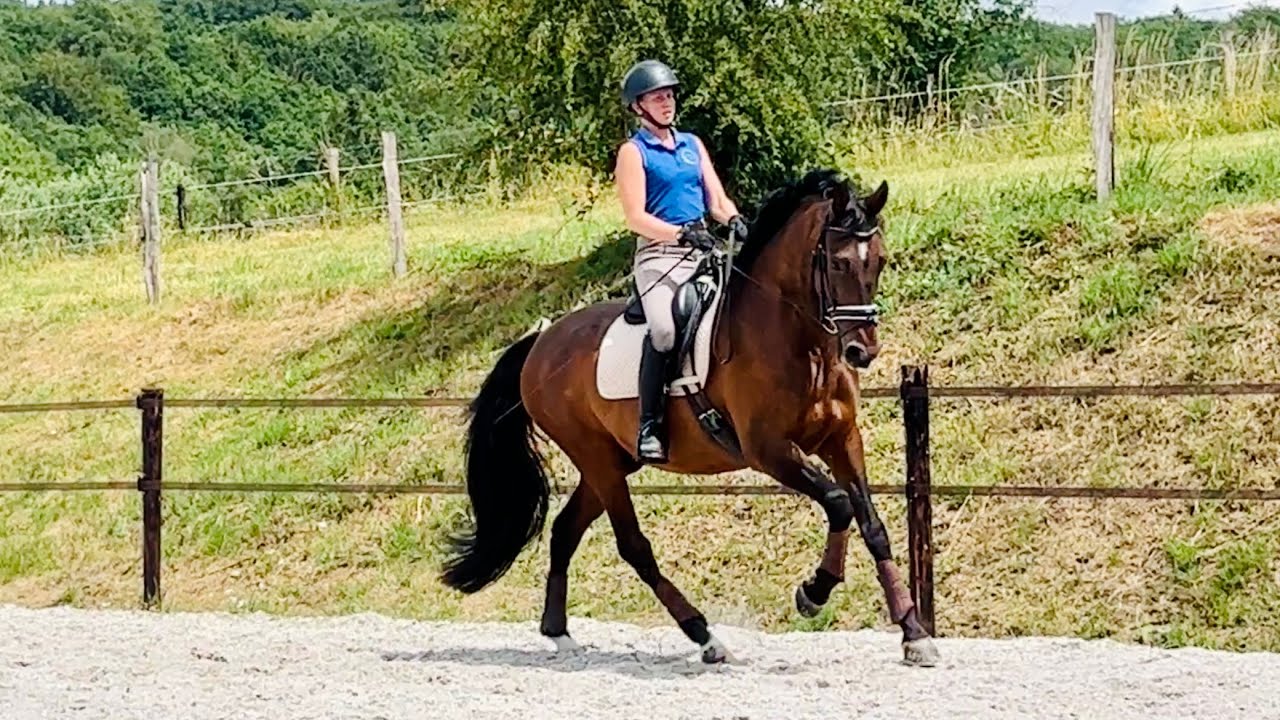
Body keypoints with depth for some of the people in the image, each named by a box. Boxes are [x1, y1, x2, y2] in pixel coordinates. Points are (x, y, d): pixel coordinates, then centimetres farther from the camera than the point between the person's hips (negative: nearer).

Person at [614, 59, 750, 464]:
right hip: (658, 253, -6)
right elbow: (636, 218, -7)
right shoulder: (634, 152, 3)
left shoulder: (693, 145, 19)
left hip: (703, 252, 6)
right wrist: (682, 233, -21)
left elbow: (717, 201, 16)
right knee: (664, 329, -30)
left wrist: (735, 221, -7)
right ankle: (649, 428, -27)